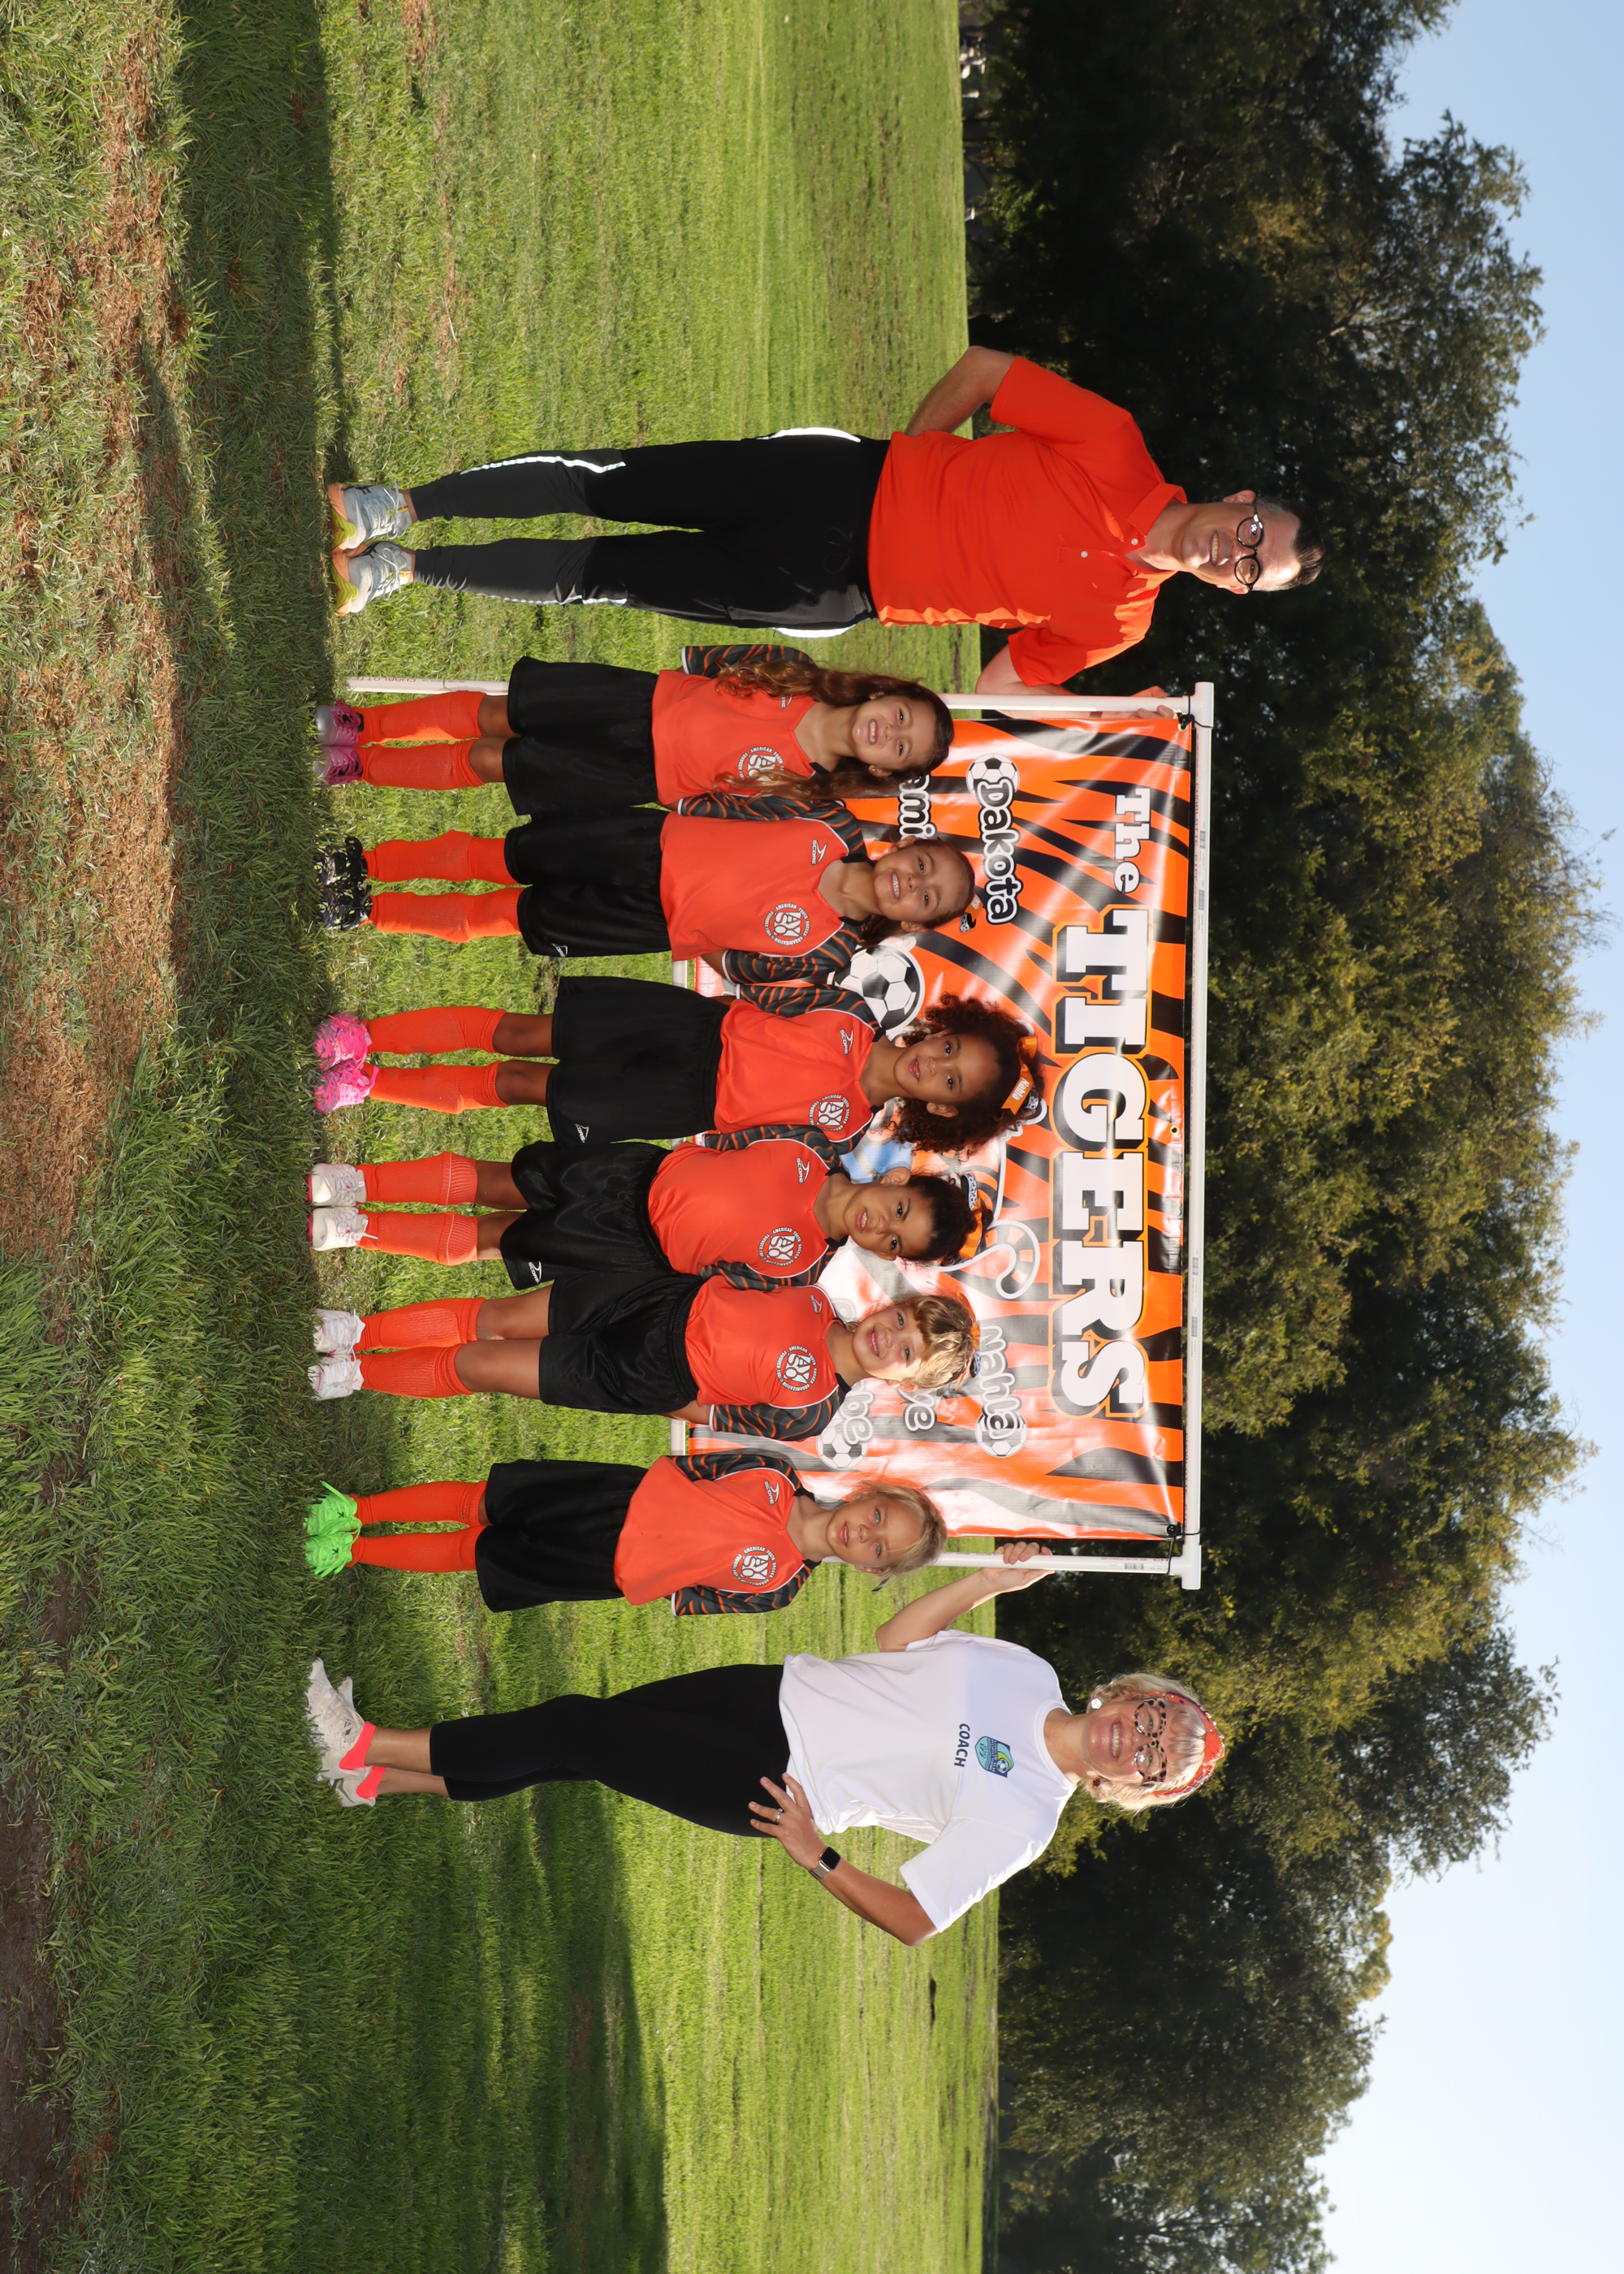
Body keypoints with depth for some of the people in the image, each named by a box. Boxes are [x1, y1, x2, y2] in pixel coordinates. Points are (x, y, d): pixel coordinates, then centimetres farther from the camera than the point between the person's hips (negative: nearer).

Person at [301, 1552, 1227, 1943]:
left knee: (570, 1737, -10)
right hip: (782, 1694, 6)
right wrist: (988, 1579, 3)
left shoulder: (1020, 1820, -14)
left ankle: (371, 1750, 3)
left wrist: (820, 1860, -21)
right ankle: (376, 1776, 13)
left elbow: (914, 1919, -13)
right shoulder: (1028, 1673, 3)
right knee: (579, 1730, -1)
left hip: (767, 1793, -6)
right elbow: (893, 1641, 14)